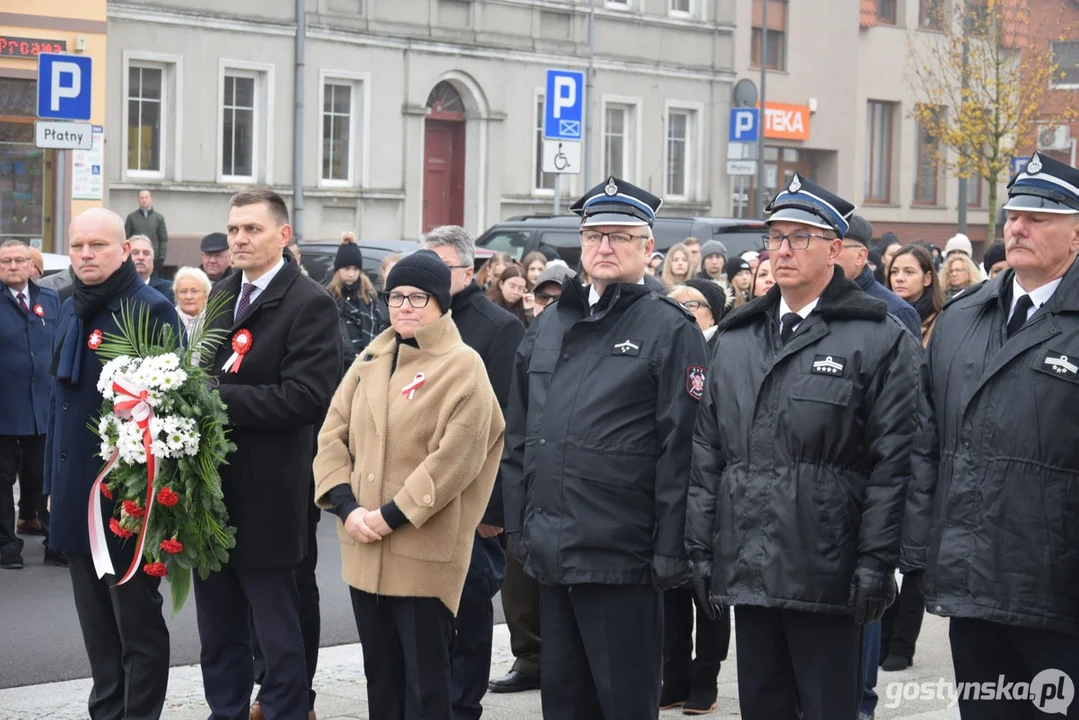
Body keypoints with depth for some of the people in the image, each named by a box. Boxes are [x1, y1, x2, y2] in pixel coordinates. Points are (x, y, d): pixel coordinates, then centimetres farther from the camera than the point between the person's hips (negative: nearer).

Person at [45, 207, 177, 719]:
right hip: (77, 498, 8)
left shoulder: (150, 310, -11)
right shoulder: (71, 312, 13)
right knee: (96, 624, 14)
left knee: (137, 624, 2)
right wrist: (54, 483, 15)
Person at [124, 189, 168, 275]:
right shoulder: (131, 217, 6)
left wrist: (162, 258, -3)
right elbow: (126, 238, 5)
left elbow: (164, 240, 6)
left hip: (155, 259, 1)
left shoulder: (159, 217, 8)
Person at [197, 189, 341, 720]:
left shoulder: (310, 305, -11)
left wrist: (215, 397, -22)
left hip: (265, 497, -7)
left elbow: (306, 397, -21)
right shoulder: (221, 295, 13)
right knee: (218, 631, 16)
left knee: (278, 634, 3)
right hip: (212, 490, 7)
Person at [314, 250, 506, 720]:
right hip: (363, 547, 6)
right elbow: (333, 434, 8)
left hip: (425, 549, -6)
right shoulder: (370, 361, 12)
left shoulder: (463, 367, -7)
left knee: (425, 679, 0)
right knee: (380, 672, 15)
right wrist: (346, 506, -7)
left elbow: (456, 459, -15)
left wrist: (393, 515, -16)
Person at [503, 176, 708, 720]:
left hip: (620, 557, -6)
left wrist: (670, 549, -14)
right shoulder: (550, 326, 14)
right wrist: (517, 522, 12)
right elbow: (518, 433, 18)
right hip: (551, 551, 7)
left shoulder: (669, 329, -6)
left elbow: (679, 446, -11)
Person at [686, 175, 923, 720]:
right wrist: (702, 550, 9)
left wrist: (875, 565, -13)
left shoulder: (880, 340, -3)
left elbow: (894, 463, -8)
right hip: (746, 570, 5)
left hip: (827, 574, -5)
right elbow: (707, 455, 14)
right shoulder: (736, 339, 14)